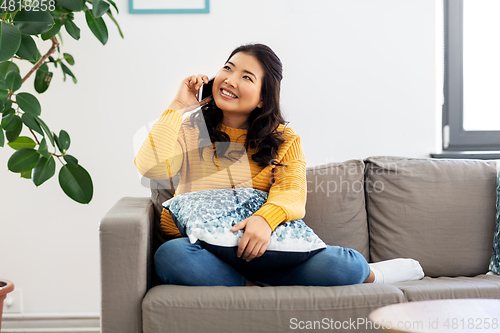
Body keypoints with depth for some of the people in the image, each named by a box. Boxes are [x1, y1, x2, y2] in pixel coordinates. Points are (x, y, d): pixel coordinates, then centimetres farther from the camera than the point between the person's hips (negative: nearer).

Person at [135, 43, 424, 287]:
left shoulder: (284, 140, 9)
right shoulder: (191, 131, 7)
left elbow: (293, 191, -9)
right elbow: (151, 168, -11)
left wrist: (266, 218, -31)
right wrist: (178, 107, -6)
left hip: (263, 247, 0)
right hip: (201, 246, 0)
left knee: (345, 266, -26)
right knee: (171, 257, -37)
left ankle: (368, 274, 8)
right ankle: (262, 289, -21)